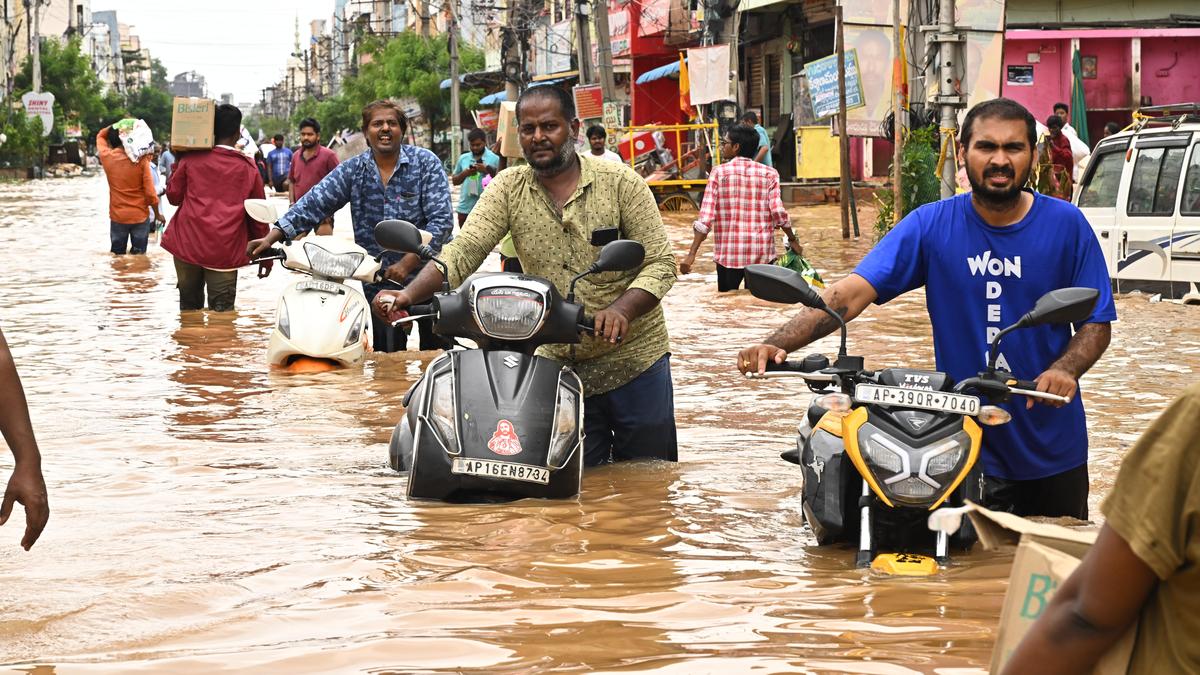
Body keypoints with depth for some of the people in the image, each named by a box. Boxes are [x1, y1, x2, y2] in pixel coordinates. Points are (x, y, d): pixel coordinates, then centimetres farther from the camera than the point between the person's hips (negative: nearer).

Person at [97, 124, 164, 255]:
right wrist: (157, 214, 2)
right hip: (140, 216, -1)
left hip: (117, 217, 1)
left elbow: (100, 136, 15)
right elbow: (150, 191, -11)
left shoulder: (106, 157, -8)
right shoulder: (141, 159, -13)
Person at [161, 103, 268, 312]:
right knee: (222, 310, -2)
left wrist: (176, 167, 22)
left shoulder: (191, 159, 1)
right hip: (226, 251, -1)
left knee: (189, 306, 14)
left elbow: (173, 196, 8)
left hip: (188, 243, 1)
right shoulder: (248, 167, 4)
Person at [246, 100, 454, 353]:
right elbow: (314, 203, -2)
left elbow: (441, 220, -11)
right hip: (378, 282, 3)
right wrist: (273, 236, -16)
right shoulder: (352, 170, 6)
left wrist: (407, 263, -21)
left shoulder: (426, 163, -4)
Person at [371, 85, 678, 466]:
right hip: (559, 364, 2)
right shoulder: (509, 188, 1)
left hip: (634, 359, -2)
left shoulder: (620, 182, -6)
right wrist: (409, 294, -27)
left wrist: (621, 309, -28)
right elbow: (462, 252, -10)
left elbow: (660, 262, -9)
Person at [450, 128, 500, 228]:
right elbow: (454, 181, 13)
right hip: (464, 208, 4)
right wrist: (465, 173, -6)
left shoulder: (494, 158, -1)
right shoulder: (463, 158, 10)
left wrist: (488, 170, -16)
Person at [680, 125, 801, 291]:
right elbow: (778, 212, -7)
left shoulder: (719, 173, -2)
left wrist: (691, 254, -11)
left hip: (728, 254, -1)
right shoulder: (769, 174, 1)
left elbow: (706, 217, -9)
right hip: (762, 255, 1)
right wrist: (793, 240, 8)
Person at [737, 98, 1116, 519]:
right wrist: (778, 344, -28)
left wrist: (1064, 370, -25)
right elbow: (851, 294, -13)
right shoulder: (932, 225, -5)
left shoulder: (1066, 224, -3)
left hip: (1054, 453, 1)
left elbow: (1098, 323, -2)